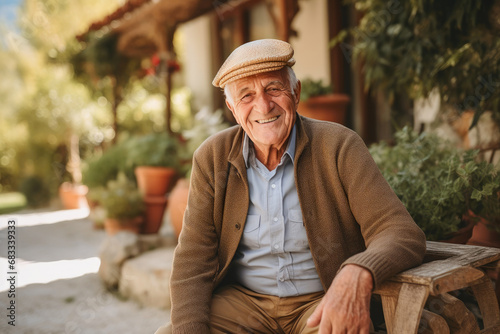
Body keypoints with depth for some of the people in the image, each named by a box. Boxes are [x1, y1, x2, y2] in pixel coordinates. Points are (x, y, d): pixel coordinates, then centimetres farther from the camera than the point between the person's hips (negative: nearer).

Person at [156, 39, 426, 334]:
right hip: (243, 301, 2)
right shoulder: (212, 158, -4)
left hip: (322, 302, -1)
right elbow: (193, 263, -4)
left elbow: (402, 234, -17)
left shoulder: (339, 146, -11)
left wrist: (358, 275, -40)